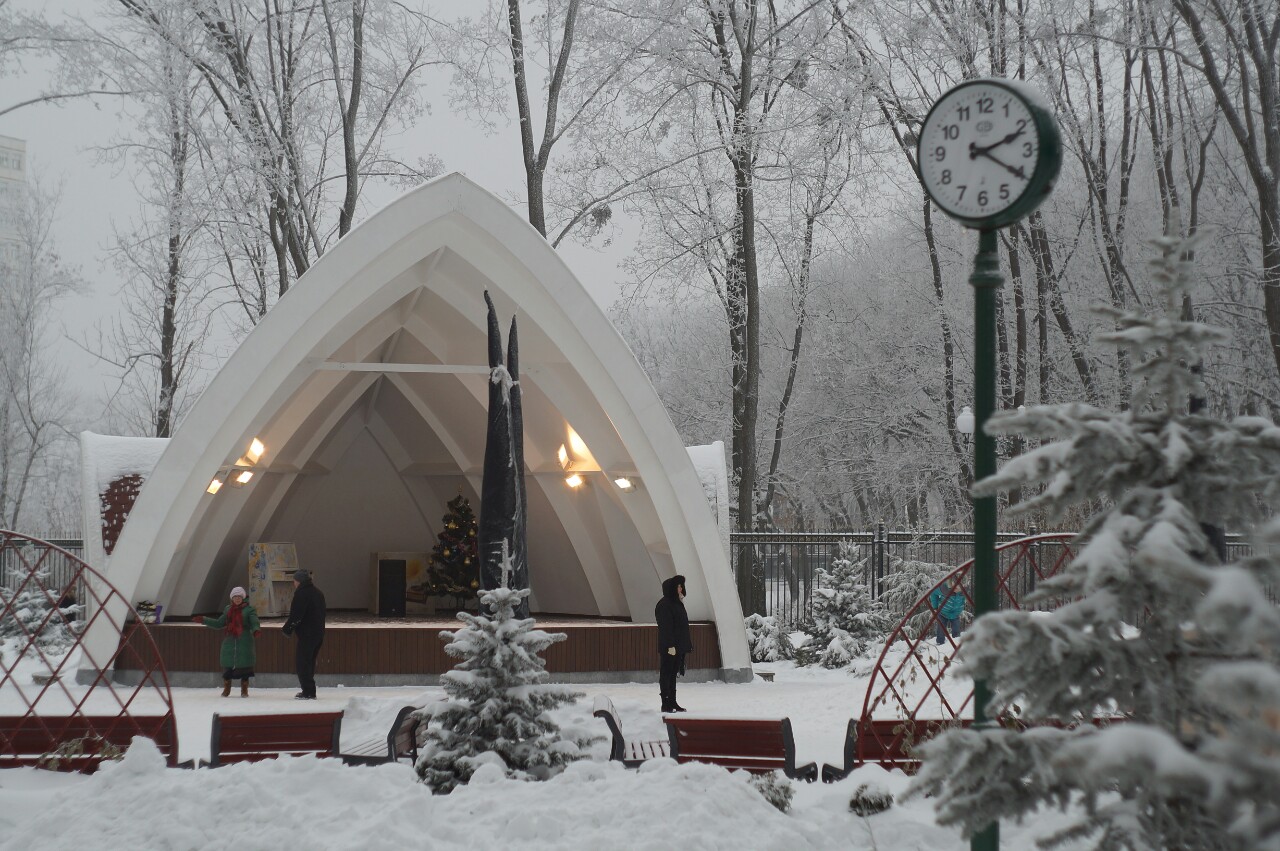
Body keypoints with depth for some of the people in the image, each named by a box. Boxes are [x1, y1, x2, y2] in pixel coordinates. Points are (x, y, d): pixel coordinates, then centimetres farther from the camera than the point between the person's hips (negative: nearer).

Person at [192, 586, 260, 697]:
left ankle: (244, 690, 17)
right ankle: (226, 689, 22)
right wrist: (203, 620, 15)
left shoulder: (249, 609, -2)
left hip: (244, 643, -4)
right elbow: (219, 623, 19)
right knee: (227, 665, 5)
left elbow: (254, 622, -14)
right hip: (229, 642, 4)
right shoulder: (228, 610, 14)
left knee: (244, 666, 2)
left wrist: (256, 630, -37)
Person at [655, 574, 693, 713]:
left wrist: (687, 644, 18)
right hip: (669, 647, -9)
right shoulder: (664, 605, -14)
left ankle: (672, 703, 18)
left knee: (673, 674, 13)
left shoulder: (677, 603, 15)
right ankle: (666, 703, 1)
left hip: (679, 646, 9)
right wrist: (670, 645, -23)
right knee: (666, 674, -3)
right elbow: (666, 627, -19)